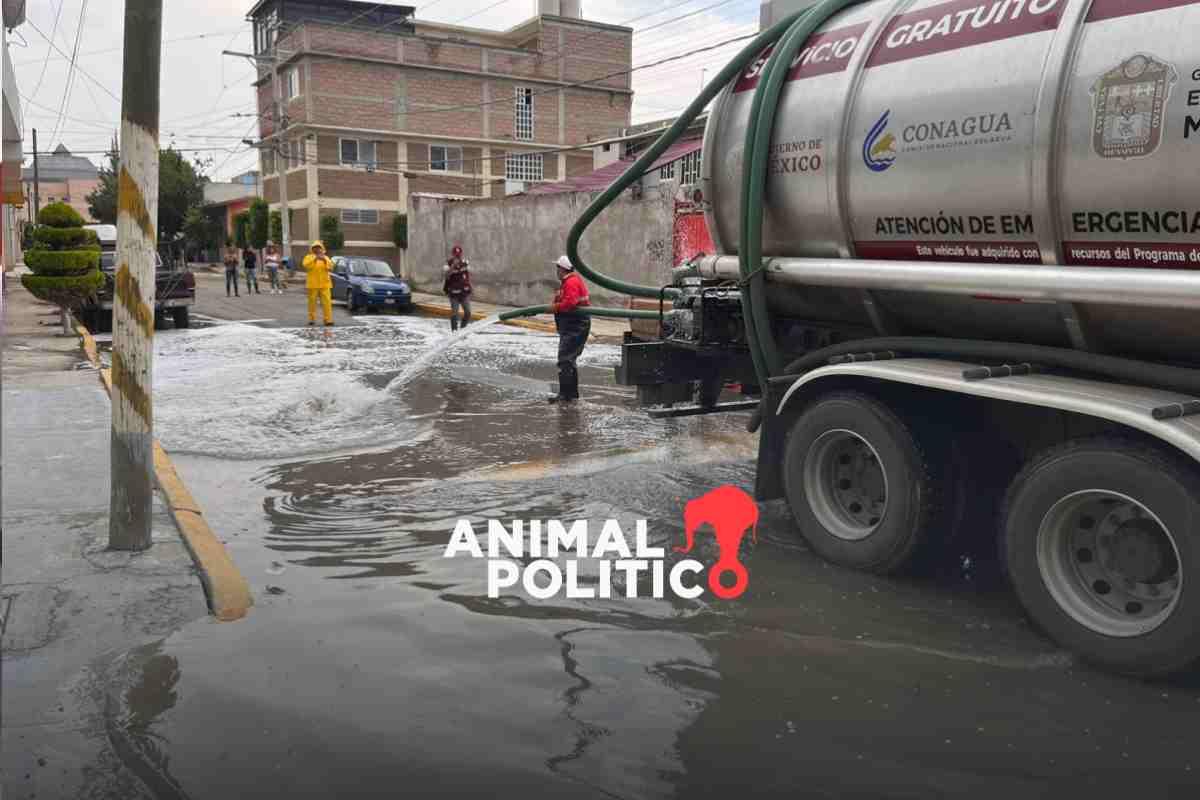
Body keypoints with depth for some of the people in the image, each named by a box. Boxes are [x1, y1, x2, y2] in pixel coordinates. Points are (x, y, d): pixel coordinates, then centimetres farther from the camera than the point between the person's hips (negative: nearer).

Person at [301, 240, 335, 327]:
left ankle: (328, 320, -10)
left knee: (327, 302, -8)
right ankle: (312, 319, 8)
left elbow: (331, 267, 1)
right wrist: (314, 259, -19)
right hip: (313, 284, -1)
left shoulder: (326, 258, 16)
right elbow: (305, 266, -10)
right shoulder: (309, 257, 9)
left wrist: (325, 260, -14)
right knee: (312, 302, -1)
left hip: (324, 284, 1)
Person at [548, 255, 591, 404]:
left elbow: (570, 302, -27)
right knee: (569, 360, 18)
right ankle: (572, 393, 24)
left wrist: (555, 307, -14)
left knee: (565, 359, -12)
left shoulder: (571, 282, -15)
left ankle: (566, 394, -12)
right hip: (574, 326, 12)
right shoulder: (573, 280, 20)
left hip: (574, 326, -12)